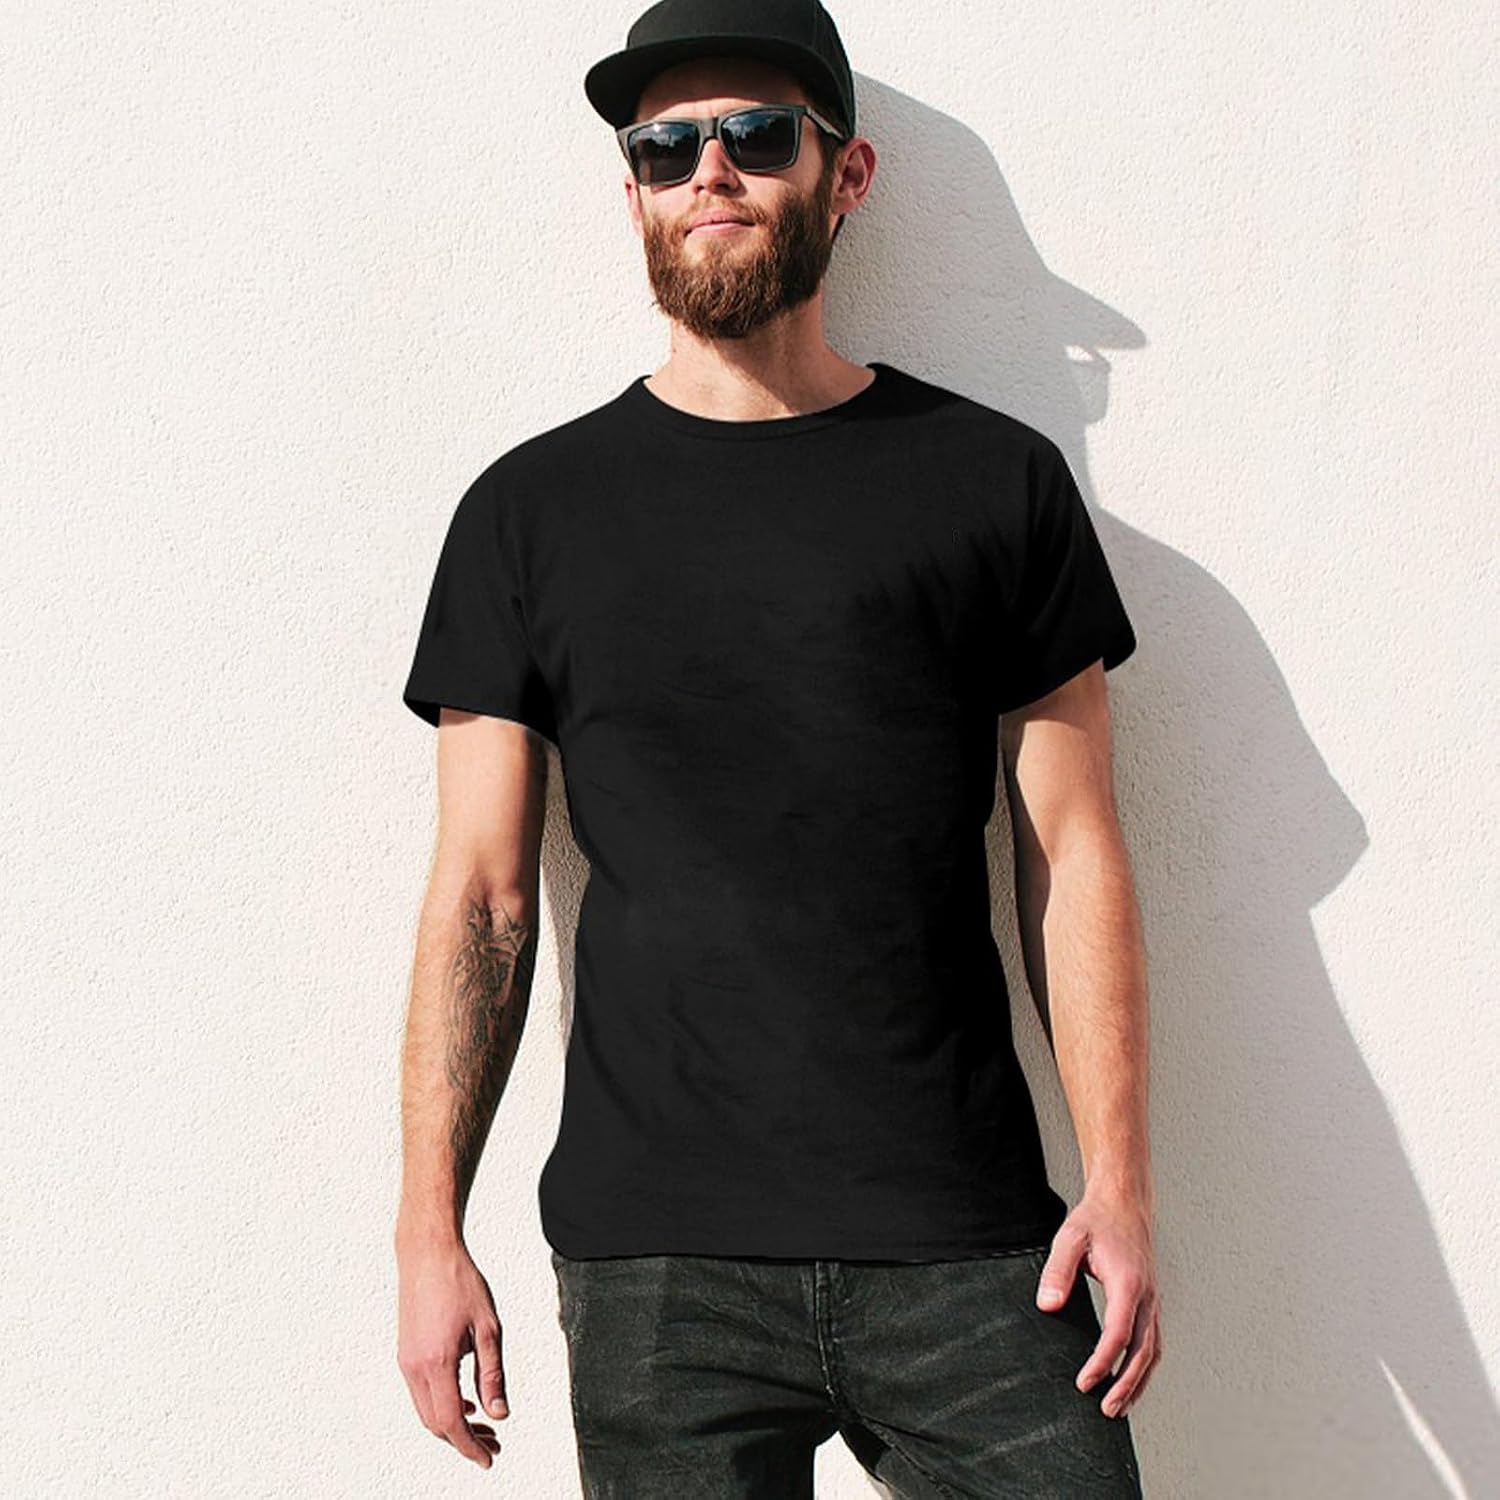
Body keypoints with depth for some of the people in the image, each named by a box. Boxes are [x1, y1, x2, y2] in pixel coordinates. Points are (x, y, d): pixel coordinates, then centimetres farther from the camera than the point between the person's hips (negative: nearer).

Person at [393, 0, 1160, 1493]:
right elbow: (481, 895, 5)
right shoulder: (531, 511, 6)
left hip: (969, 1254, 1)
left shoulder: (994, 479, 6)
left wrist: (1120, 1181, -4)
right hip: (655, 1262, 0)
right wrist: (429, 1230, 0)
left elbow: (1073, 854, 4)